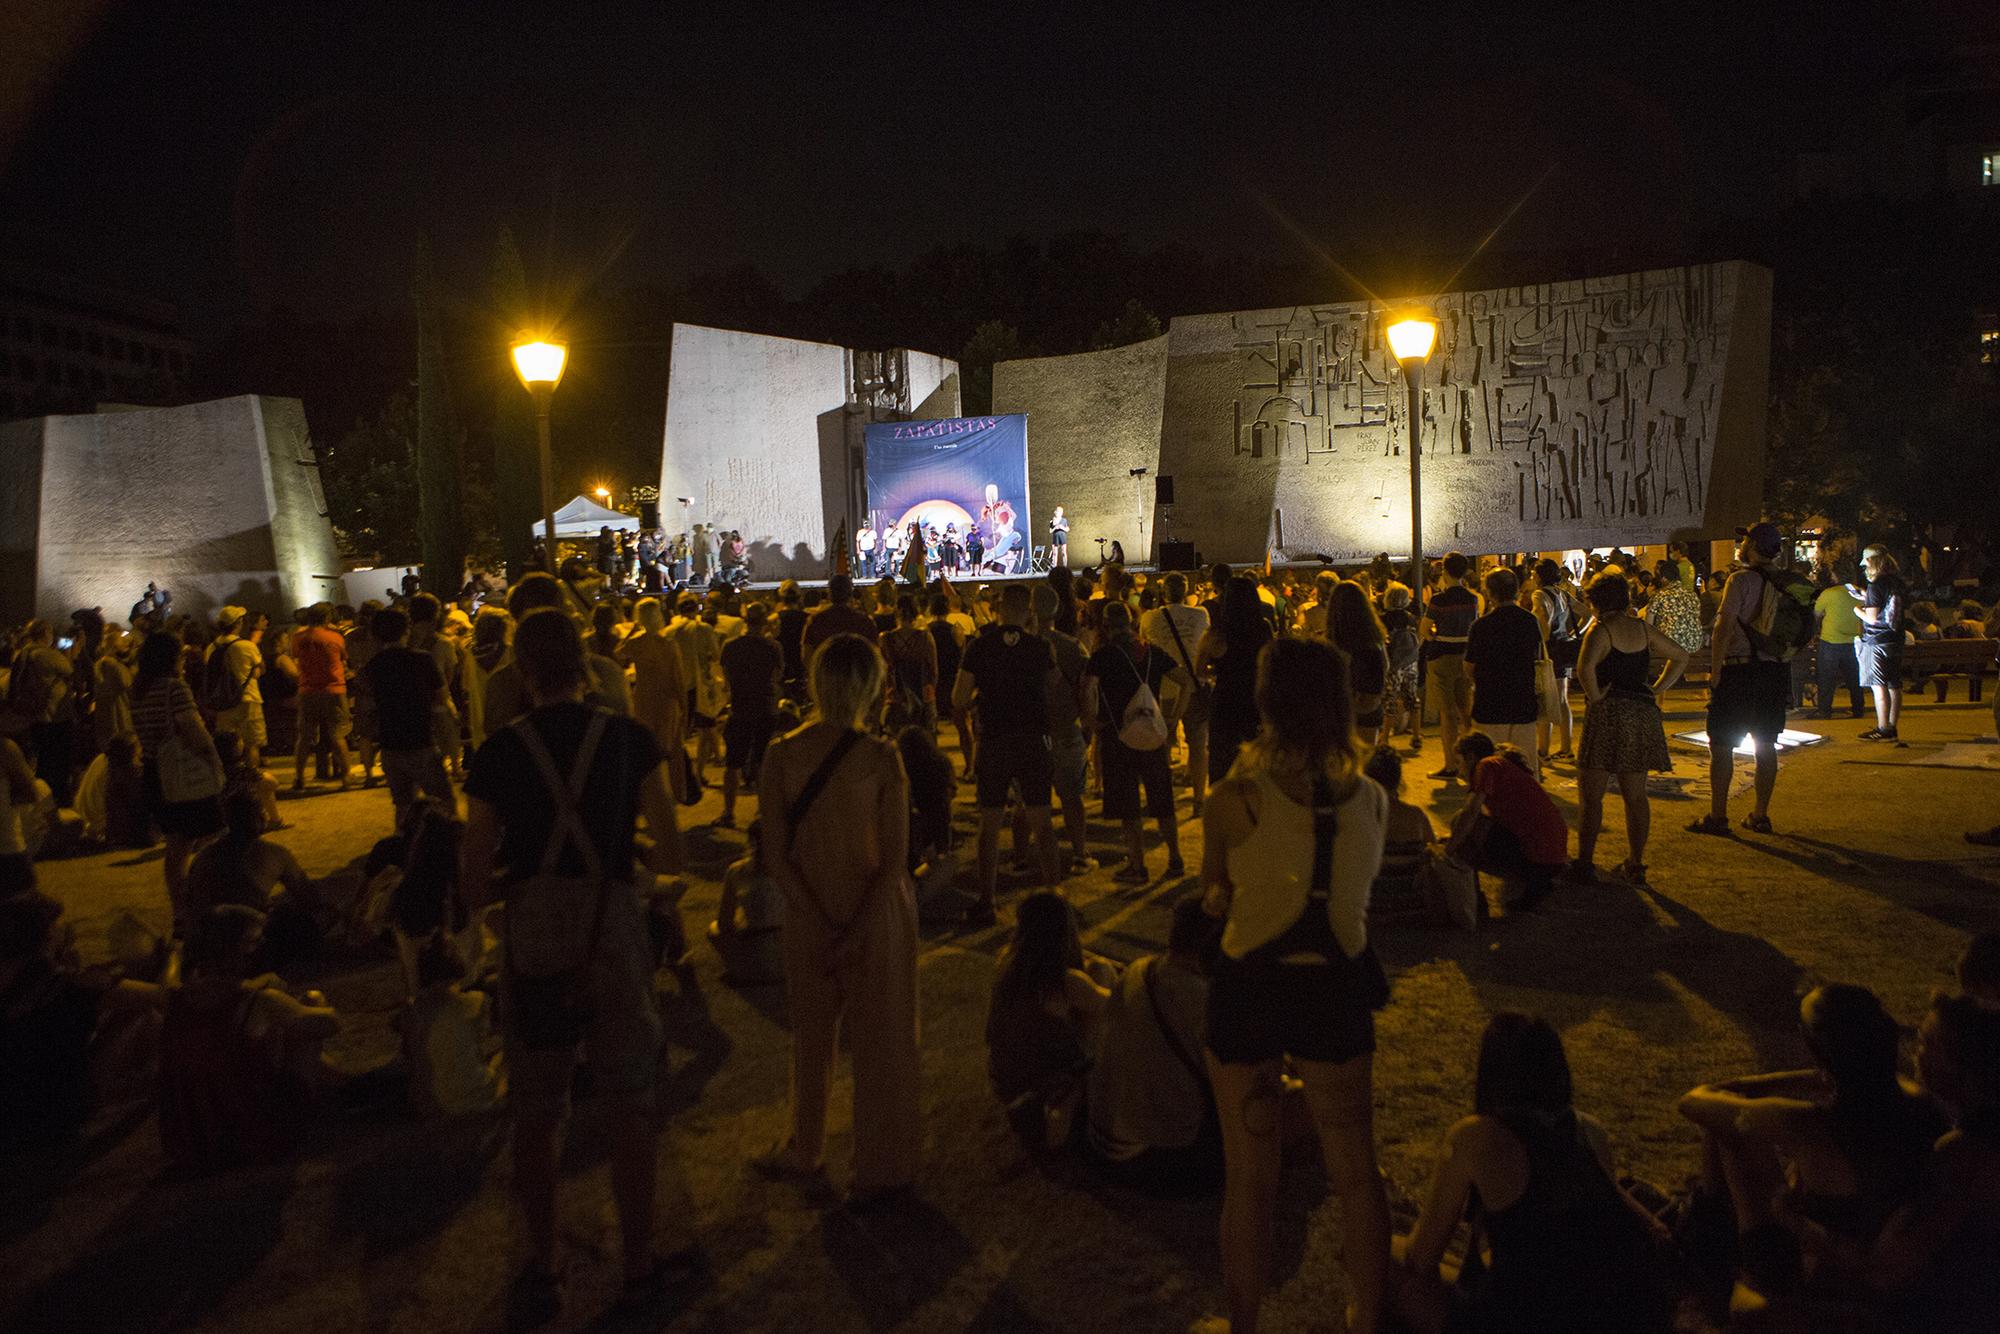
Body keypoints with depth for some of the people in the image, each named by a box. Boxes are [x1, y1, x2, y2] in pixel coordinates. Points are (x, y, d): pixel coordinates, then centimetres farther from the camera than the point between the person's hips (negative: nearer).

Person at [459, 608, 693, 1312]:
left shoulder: (498, 753, -7)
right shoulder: (630, 739, -7)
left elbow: (473, 887, -5)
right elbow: (671, 856, -6)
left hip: (533, 943, 1)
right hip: (614, 938, 0)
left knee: (535, 1117, 17)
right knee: (631, 1107, 16)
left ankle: (543, 1271, 31)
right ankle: (640, 1263, 28)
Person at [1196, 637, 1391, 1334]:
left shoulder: (1235, 800, -18)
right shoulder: (1370, 799, -9)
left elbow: (1214, 901, -4)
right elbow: (1358, 883, 5)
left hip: (1250, 990, -2)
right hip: (1337, 990, 3)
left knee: (1249, 1179, 15)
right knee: (1355, 1171, 21)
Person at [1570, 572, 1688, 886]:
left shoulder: (1600, 630, -10)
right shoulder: (1644, 629, 9)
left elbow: (1585, 666, -29)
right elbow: (1681, 657, 18)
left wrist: (1595, 696, -15)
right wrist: (1656, 689, 13)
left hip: (1608, 715, -6)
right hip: (1643, 714, 6)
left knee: (1591, 796, 0)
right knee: (1636, 795, 11)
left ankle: (1584, 863, 1)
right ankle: (1635, 864, 16)